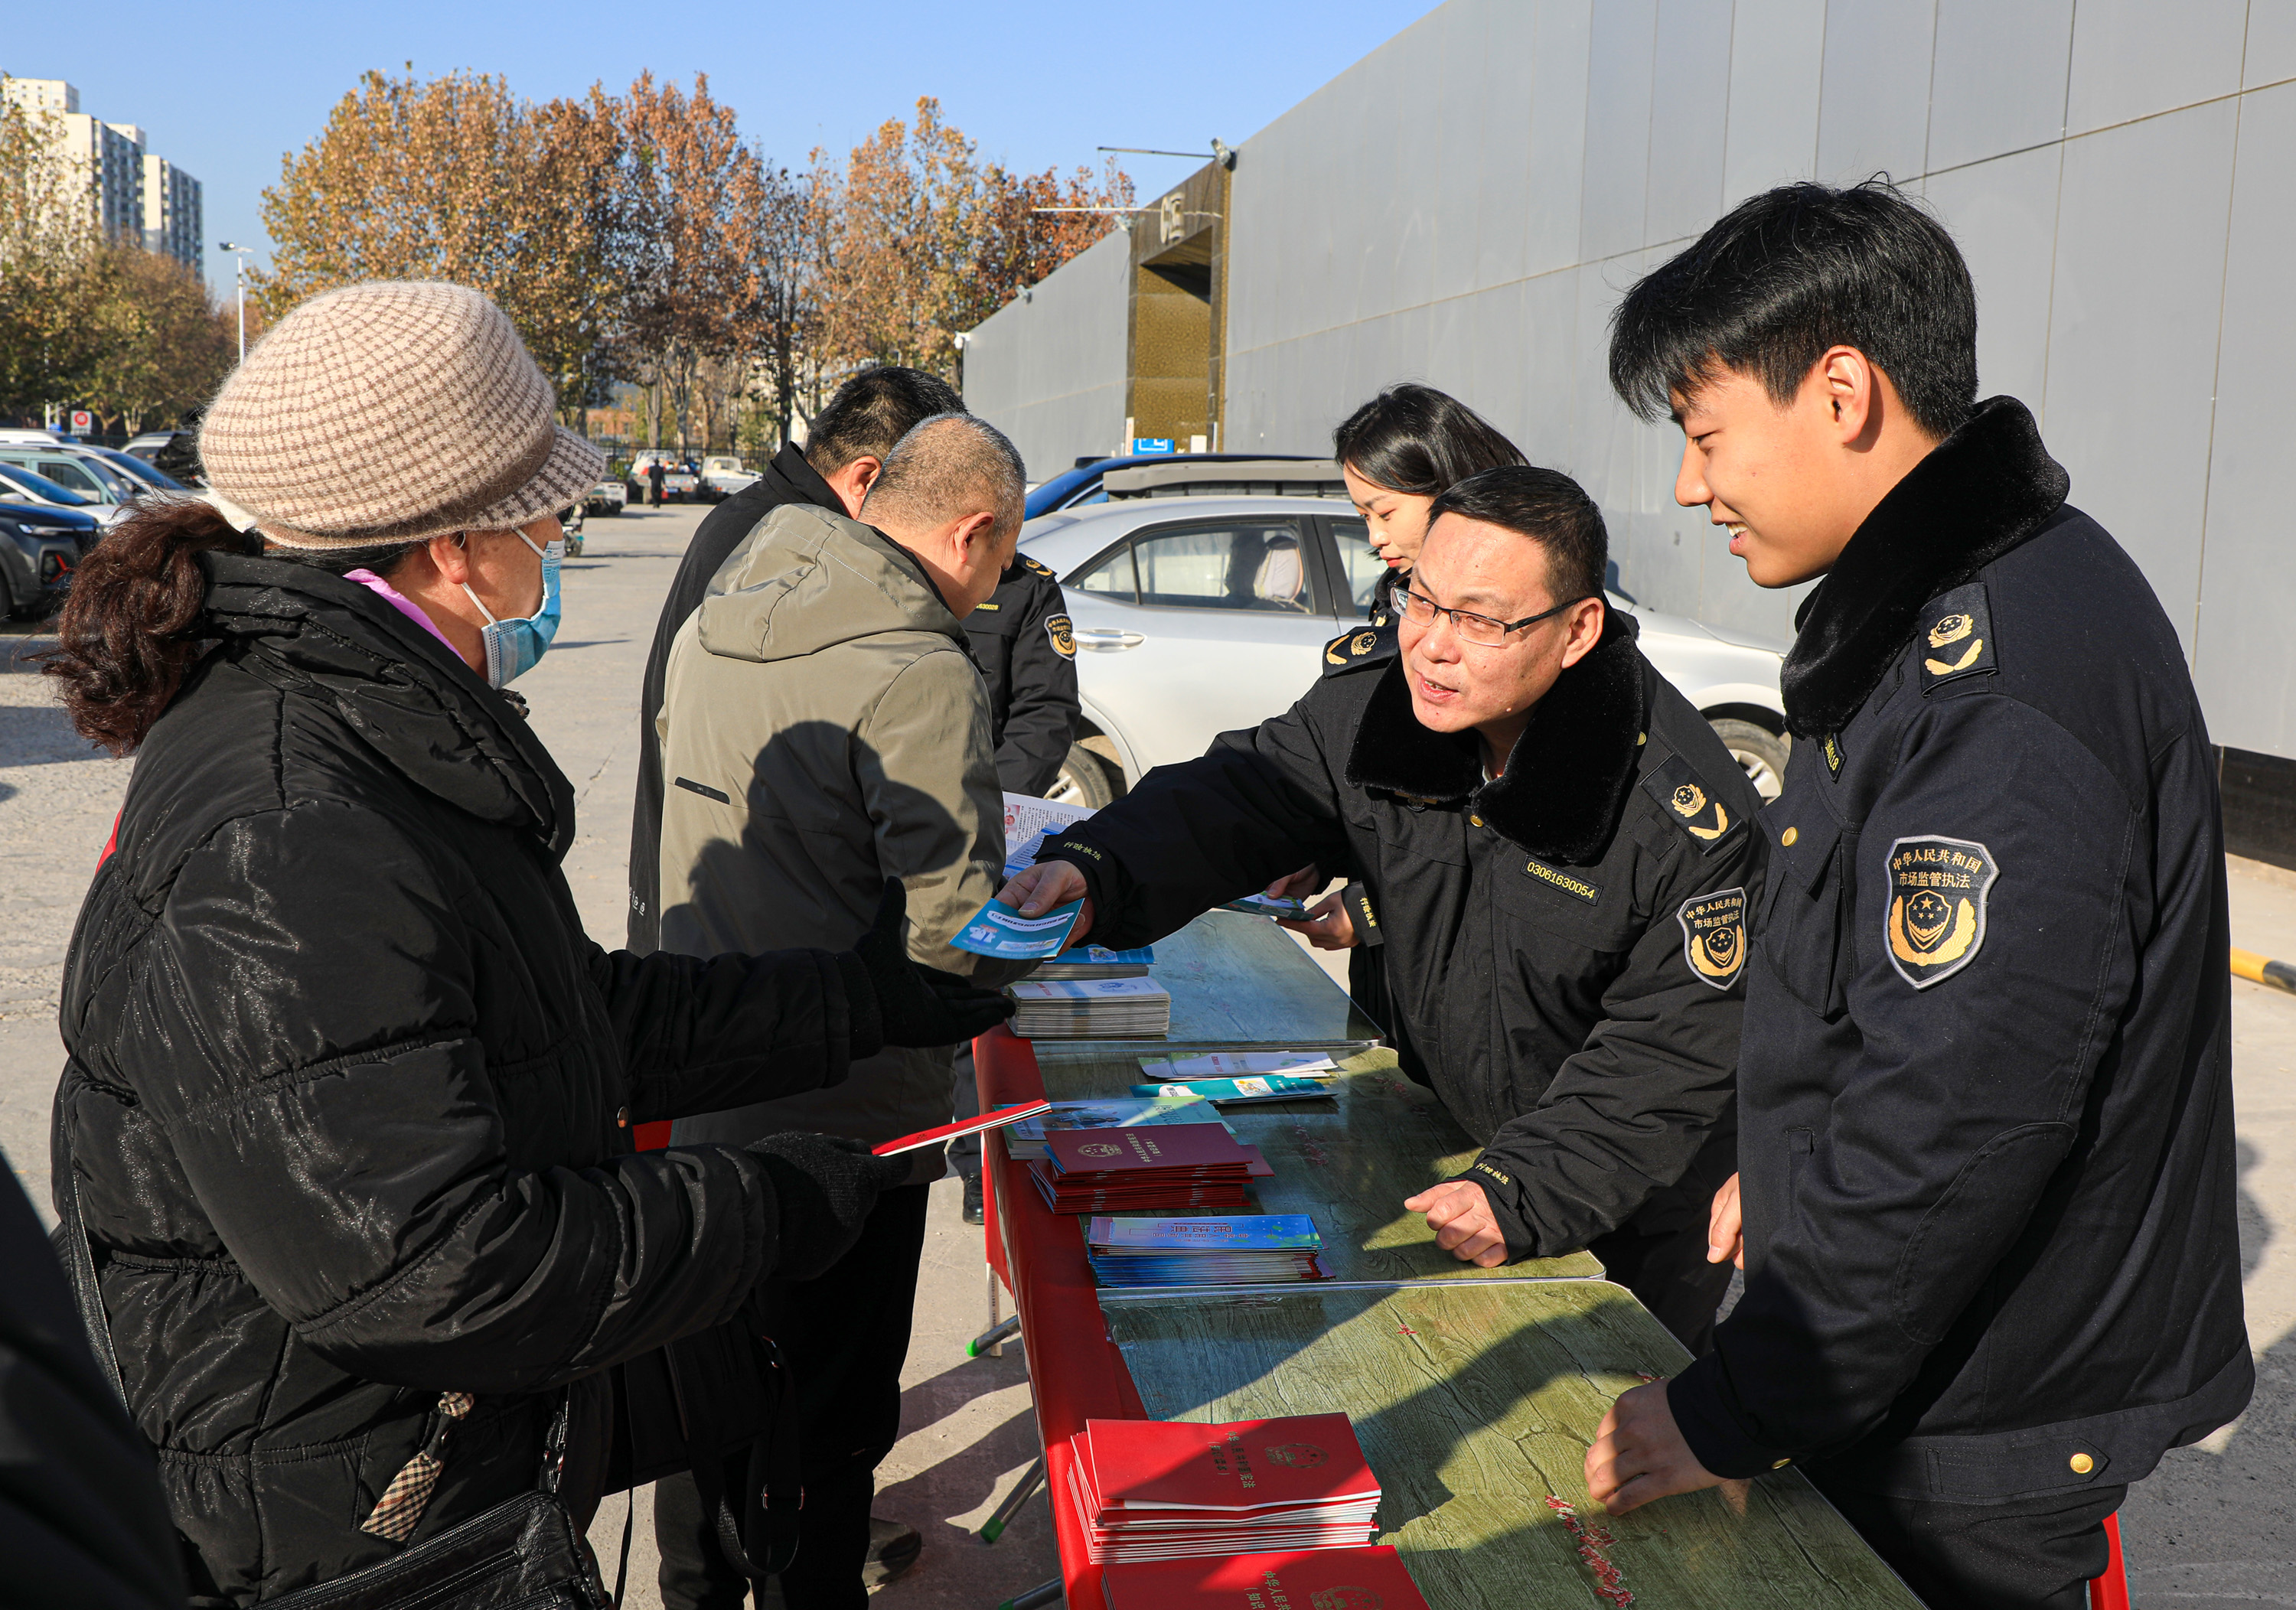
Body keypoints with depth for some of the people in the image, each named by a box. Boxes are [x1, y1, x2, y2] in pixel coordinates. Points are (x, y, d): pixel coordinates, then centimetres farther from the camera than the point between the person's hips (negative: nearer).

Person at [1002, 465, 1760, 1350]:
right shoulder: (1377, 709, -13)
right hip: (1448, 1145, 5)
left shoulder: (1689, 816, -29)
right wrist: (1095, 869, -37)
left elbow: (1674, 1050, -26)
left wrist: (1525, 1195, -35)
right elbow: (1231, 797, -16)